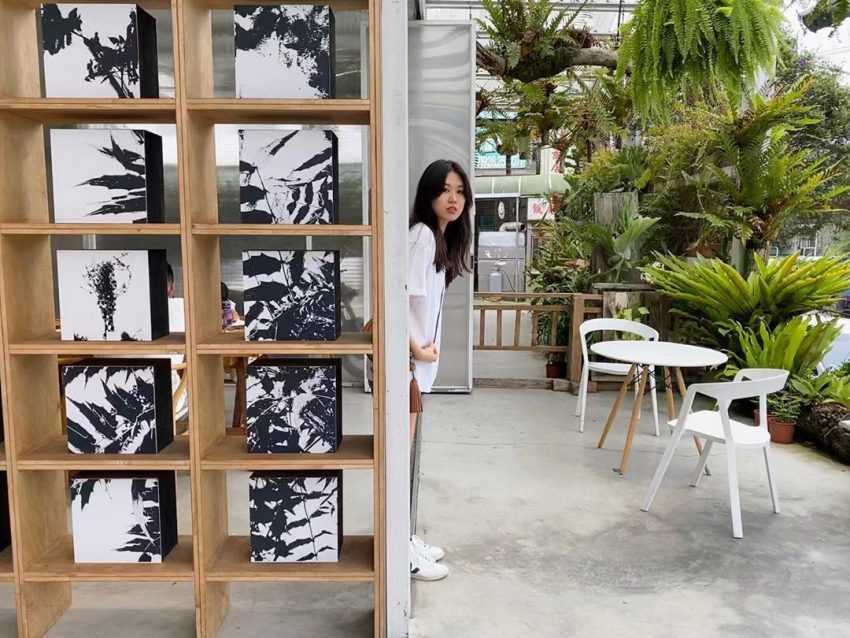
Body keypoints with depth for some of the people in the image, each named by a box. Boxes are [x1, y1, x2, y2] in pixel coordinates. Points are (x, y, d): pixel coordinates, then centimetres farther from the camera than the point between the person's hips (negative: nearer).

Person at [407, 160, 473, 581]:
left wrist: (426, 347, 3)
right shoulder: (422, 235, -15)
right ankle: (401, 548, 11)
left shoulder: (443, 239, 14)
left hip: (418, 357, 10)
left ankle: (405, 538, 27)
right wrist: (415, 349, -16)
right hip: (406, 358, -9)